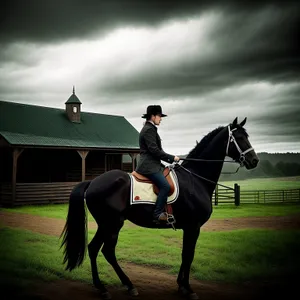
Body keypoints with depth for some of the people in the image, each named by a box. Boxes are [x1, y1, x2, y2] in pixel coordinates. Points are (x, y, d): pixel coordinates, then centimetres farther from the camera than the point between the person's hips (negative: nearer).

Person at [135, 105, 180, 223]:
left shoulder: (150, 129, 21)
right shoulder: (149, 129, -11)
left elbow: (156, 150, 22)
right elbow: (154, 150, -19)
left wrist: (171, 159, 15)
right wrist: (172, 158, -13)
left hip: (152, 164, 11)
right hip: (149, 166, -11)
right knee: (165, 186, -21)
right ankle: (158, 214, -18)